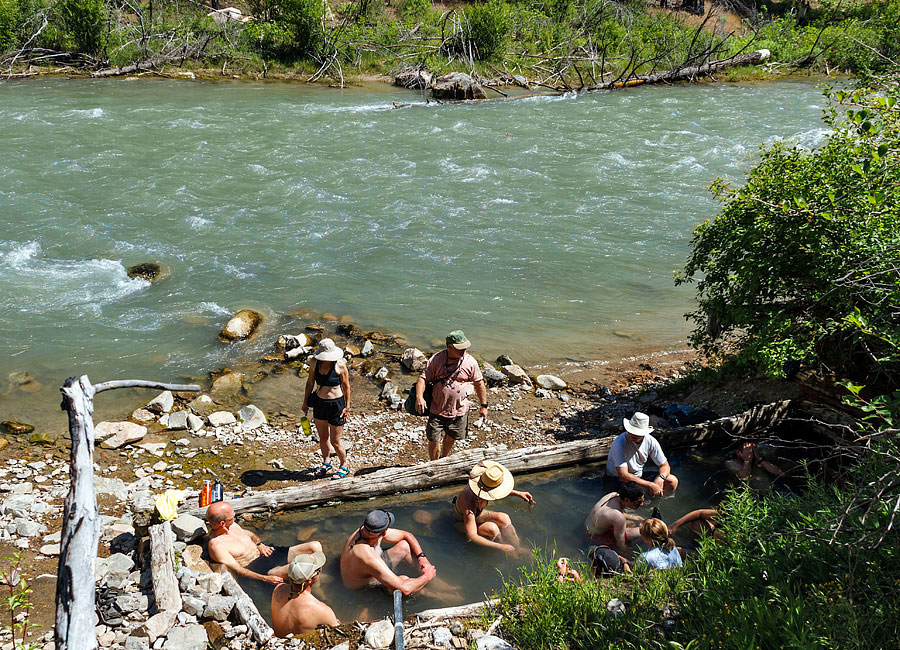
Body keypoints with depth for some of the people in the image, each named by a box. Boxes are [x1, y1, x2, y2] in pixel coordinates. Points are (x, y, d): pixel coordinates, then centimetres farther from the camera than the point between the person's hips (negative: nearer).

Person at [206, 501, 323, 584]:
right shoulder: (216, 546, -19)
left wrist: (259, 544, 4)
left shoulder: (231, 525, 5)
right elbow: (238, 570, -20)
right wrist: (265, 578, -27)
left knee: (316, 546, -3)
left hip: (265, 553, 9)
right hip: (257, 568, -9)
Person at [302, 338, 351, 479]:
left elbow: (346, 386, -7)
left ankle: (344, 466, 27)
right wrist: (305, 401, 13)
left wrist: (347, 406, -5)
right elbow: (310, 382, 9)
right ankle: (326, 464, 41)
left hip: (336, 404, -5)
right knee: (322, 437, 19)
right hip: (319, 403, 5)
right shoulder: (315, 362, -5)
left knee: (335, 441, 3)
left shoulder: (340, 364, -17)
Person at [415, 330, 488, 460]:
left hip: (459, 411, 2)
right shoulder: (437, 359, -12)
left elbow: (479, 383, 3)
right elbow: (423, 378, -9)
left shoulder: (470, 362, -8)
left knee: (450, 439, 19)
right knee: (434, 441, 2)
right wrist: (419, 397, -26)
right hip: (437, 409, -2)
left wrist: (484, 405, 5)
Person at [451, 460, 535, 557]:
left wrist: (518, 493, -4)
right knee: (492, 529, -31)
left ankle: (517, 549, -8)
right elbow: (471, 537, -44)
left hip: (477, 514, 7)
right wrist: (501, 547, -44)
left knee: (504, 518, -17)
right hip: (463, 524, -7)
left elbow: (498, 488, 4)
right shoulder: (469, 506, -43)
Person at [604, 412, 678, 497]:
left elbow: (665, 465, -1)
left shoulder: (651, 441, -11)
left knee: (672, 481, -13)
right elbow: (623, 475, -30)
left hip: (639, 477, 5)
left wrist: (660, 478, -25)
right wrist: (650, 485, -33)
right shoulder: (619, 443, -25)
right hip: (617, 480, -5)